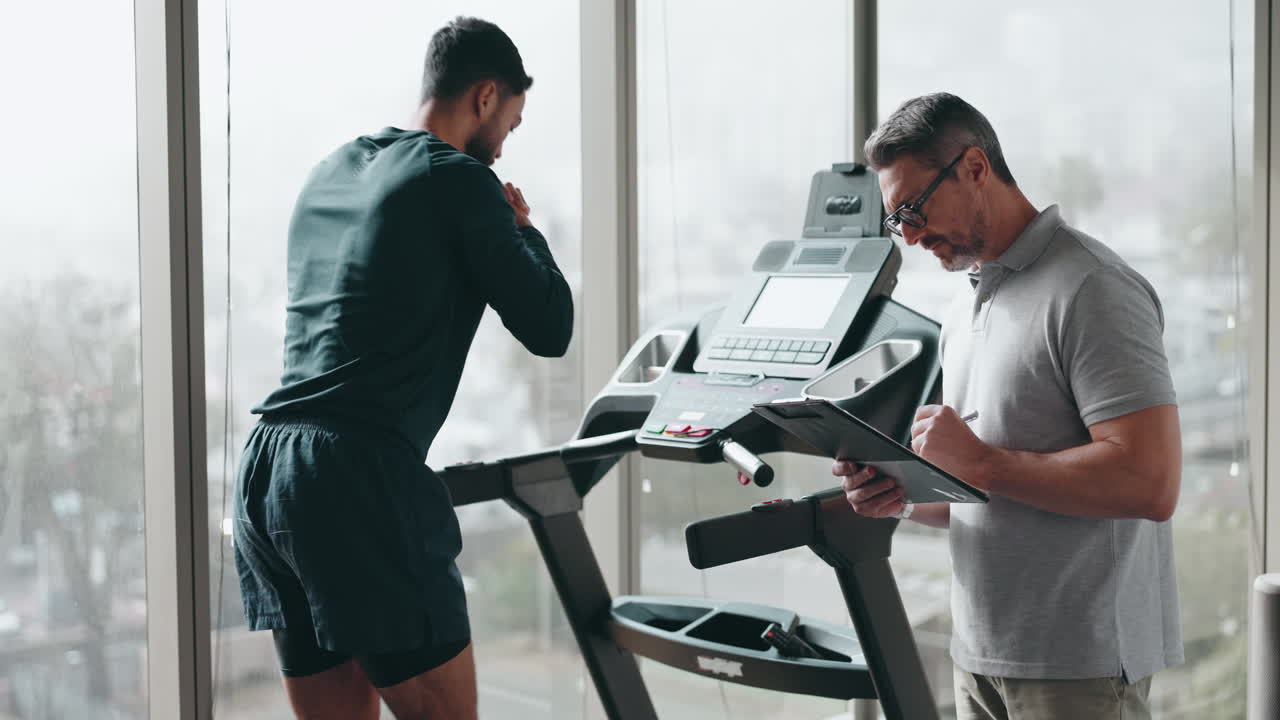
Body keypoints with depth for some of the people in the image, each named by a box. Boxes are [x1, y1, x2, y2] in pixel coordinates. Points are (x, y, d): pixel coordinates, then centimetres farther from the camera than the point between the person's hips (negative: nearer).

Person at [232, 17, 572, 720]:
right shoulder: (459, 178, -3)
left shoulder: (328, 173, 20)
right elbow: (549, 328, -2)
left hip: (263, 470, 8)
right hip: (361, 480, -8)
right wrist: (523, 230, 15)